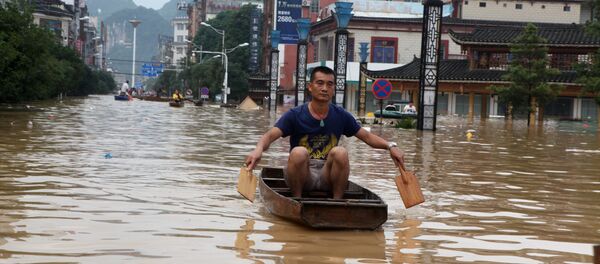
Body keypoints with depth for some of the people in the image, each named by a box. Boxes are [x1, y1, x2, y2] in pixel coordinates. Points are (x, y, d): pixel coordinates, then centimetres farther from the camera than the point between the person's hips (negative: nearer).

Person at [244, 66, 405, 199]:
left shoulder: (341, 116, 5)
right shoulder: (295, 115, -5)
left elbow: (367, 136, 8)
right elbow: (270, 135, -17)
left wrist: (390, 146, -12)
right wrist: (259, 149, -41)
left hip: (327, 176, 2)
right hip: (301, 175, -2)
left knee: (340, 152, -27)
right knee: (299, 152, -32)